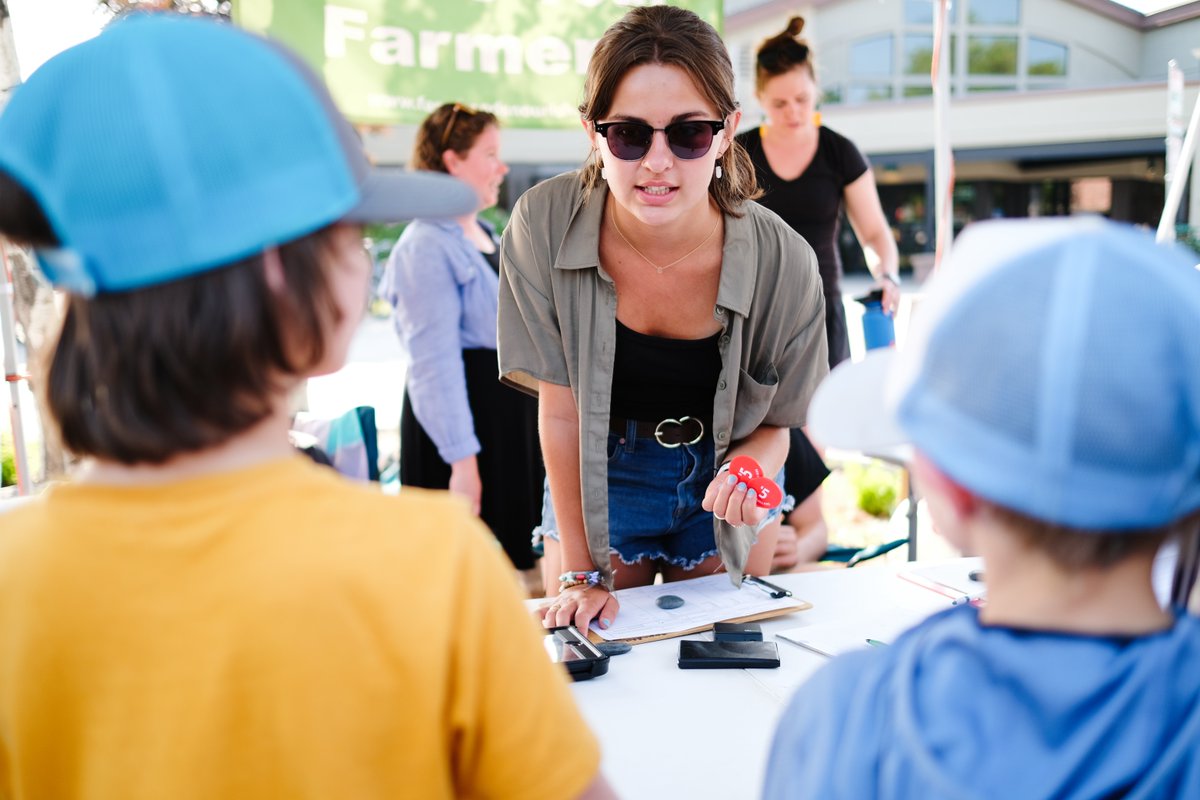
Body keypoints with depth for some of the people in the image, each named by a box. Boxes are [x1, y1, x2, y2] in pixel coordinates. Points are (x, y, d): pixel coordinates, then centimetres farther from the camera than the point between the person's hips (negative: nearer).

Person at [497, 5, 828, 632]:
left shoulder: (782, 261, -23)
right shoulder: (544, 225, -24)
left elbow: (775, 421, -8)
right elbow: (560, 410, -17)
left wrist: (748, 470, -31)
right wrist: (580, 573, -14)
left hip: (722, 477, 1)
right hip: (598, 479, -1)